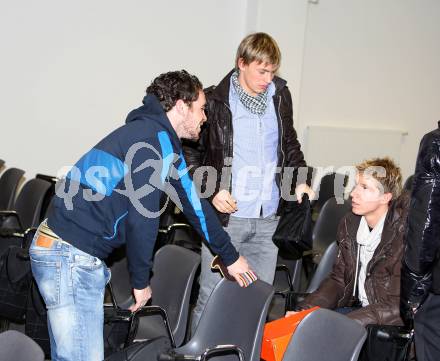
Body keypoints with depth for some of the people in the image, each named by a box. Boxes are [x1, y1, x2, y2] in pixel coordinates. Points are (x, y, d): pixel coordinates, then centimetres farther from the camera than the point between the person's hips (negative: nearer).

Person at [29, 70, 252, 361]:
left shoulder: (161, 140, 19)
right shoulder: (157, 138, -12)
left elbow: (193, 203, 26)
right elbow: (142, 216, -17)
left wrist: (230, 256, 31)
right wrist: (141, 280, -5)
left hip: (63, 252, 10)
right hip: (72, 257, -10)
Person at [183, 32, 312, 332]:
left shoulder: (280, 96, 8)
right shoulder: (215, 100, -7)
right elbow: (190, 152, -2)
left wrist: (300, 180, 6)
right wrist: (211, 189, -13)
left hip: (269, 218, 5)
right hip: (226, 215, -4)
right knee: (213, 295, 1)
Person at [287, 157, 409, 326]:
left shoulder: (403, 234, -21)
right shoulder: (350, 224, 3)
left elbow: (396, 307, -22)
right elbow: (338, 279, 9)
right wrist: (304, 311, -7)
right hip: (357, 309, 6)